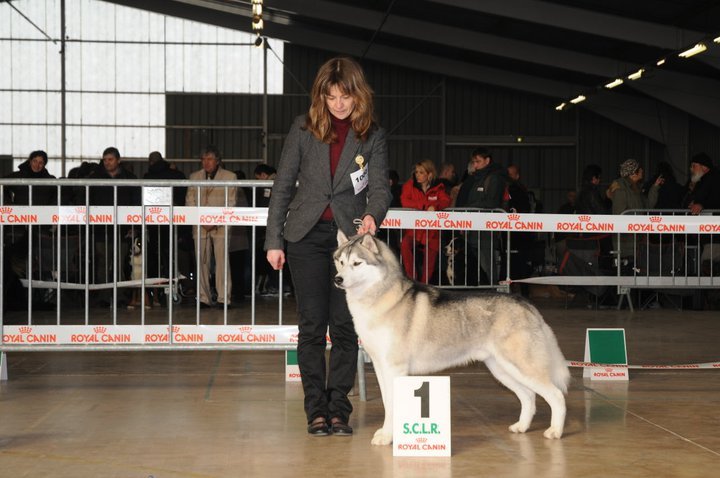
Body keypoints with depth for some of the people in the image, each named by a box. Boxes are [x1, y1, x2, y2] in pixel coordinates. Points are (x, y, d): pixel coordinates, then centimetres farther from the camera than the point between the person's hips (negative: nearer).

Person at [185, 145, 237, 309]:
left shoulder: (229, 177, 6)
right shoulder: (194, 177, 15)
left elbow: (231, 203, 2)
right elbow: (190, 201, 11)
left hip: (221, 226, -3)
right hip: (200, 227, 3)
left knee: (222, 261, -9)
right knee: (202, 262, 0)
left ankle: (223, 299, -7)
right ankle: (204, 298, 4)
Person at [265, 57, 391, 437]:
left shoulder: (372, 136, 3)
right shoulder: (303, 128, 3)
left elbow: (379, 187, -3)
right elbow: (283, 185, 5)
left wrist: (372, 215, -26)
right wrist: (273, 241, 1)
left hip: (350, 236, 0)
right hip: (308, 235, 0)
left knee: (345, 326, 0)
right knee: (312, 324, 1)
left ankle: (338, 409, 10)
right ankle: (316, 409, 8)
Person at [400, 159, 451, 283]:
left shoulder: (438, 187, 9)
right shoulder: (410, 185, 6)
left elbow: (446, 201, -5)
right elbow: (404, 201, -9)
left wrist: (434, 206, -27)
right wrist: (425, 205, -15)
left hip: (432, 228, 2)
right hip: (413, 227, -2)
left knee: (431, 253, -10)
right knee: (405, 245, -29)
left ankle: (424, 284, 7)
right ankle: (412, 279, -21)